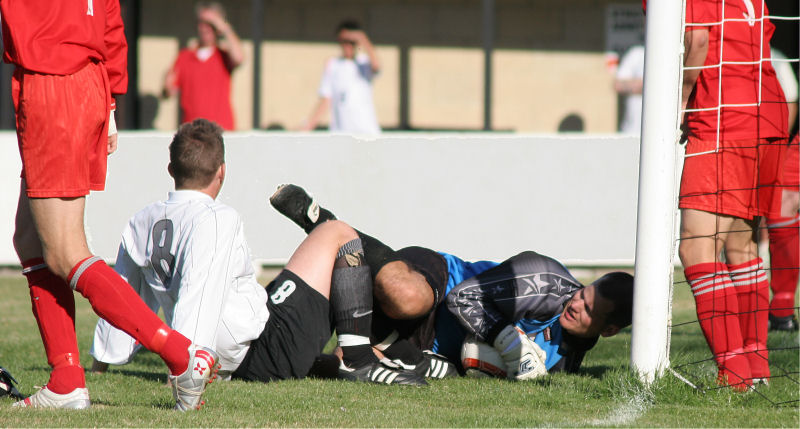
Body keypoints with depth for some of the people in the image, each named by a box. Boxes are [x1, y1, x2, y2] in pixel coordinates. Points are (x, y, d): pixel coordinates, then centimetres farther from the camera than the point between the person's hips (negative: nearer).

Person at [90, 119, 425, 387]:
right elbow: (200, 294, -28)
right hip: (272, 351, -9)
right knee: (337, 234, 2)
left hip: (232, 364, 9)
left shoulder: (140, 225, 6)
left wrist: (102, 359, 26)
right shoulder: (217, 220, -17)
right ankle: (358, 361, -5)